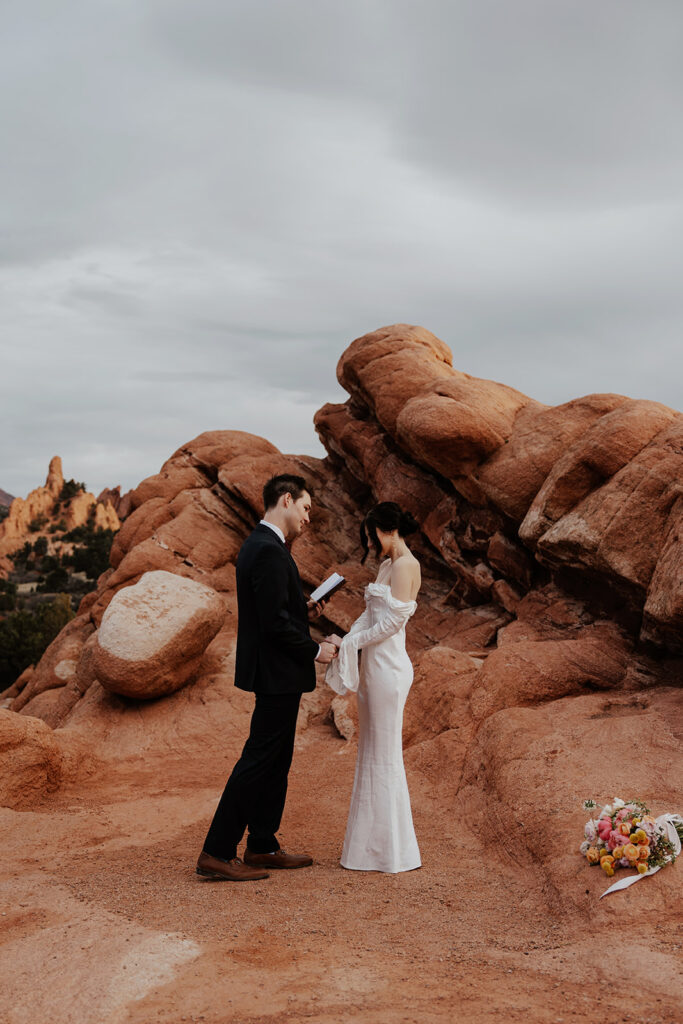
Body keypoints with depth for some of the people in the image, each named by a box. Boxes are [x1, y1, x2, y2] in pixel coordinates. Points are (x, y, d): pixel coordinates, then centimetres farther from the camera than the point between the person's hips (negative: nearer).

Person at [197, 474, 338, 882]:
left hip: (274, 674, 11)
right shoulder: (270, 552, -20)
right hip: (278, 674, -11)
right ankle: (217, 853, 2)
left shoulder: (259, 545, 13)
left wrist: (302, 606, 10)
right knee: (259, 760, -4)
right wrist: (315, 650, -13)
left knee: (276, 761, 16)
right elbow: (276, 623, -24)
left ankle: (263, 847, 25)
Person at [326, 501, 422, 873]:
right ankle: (372, 841, 22)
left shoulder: (405, 565, -12)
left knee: (385, 756, -2)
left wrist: (351, 643, -11)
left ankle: (391, 849, 8)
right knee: (371, 755, 13)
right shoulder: (387, 565, 16)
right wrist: (346, 642, -1)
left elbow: (394, 620, -17)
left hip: (388, 668, -10)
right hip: (373, 666, 10)